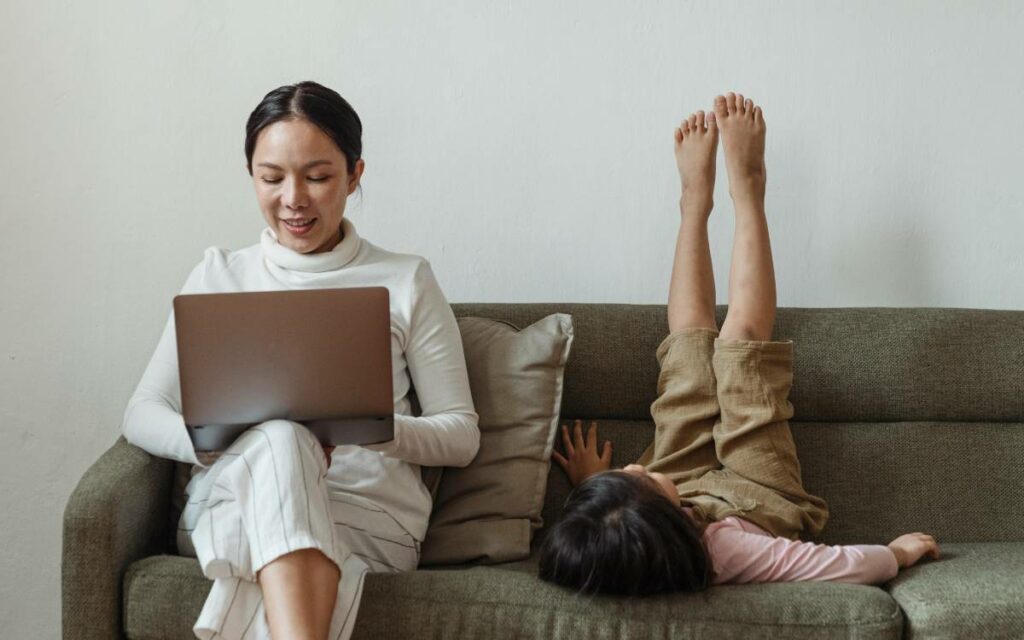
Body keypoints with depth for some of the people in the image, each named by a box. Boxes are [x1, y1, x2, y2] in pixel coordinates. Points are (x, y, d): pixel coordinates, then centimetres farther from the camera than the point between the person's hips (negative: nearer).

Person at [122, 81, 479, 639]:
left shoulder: (406, 282, 11)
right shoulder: (219, 275, 16)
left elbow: (461, 435, 8)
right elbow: (142, 414, 10)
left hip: (372, 516, -1)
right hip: (228, 504, 1)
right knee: (278, 435, -35)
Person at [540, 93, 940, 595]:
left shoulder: (591, 547, -38)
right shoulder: (721, 553, -50)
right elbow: (855, 565, -40)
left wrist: (590, 486, -13)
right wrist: (899, 551, -23)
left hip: (693, 482, 3)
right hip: (764, 492, -3)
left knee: (691, 335, 6)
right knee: (741, 340, -2)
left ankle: (696, 199, 31)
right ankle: (746, 189, 20)